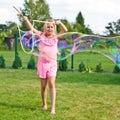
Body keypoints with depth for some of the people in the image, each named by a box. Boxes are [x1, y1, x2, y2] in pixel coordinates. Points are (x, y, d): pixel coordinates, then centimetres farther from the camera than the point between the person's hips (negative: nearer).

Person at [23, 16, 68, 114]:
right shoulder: (42, 35, 4)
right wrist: (26, 20, -20)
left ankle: (53, 107, -13)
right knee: (43, 86, 8)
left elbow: (65, 30, -1)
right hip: (42, 63, 1)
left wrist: (59, 23, -14)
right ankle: (44, 104, 27)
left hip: (52, 63, -1)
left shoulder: (56, 36, 5)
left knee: (51, 84, -13)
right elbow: (32, 28, -6)